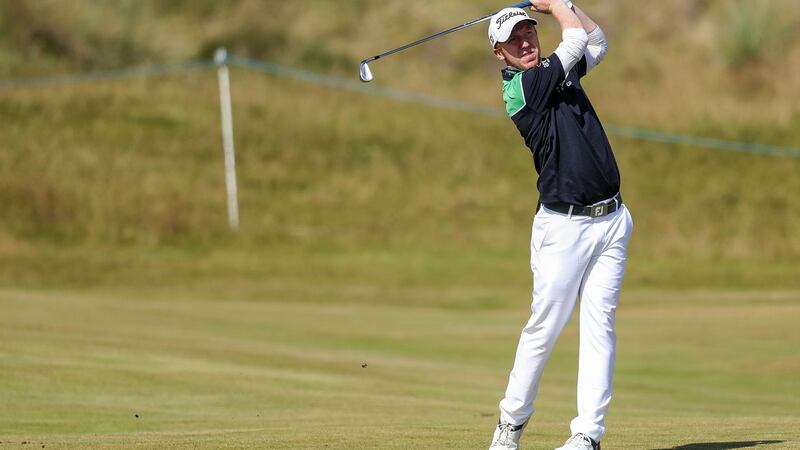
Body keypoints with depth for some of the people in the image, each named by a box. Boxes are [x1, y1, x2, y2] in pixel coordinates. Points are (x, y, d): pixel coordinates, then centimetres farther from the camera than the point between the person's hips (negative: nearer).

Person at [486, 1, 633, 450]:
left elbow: (597, 42, 28)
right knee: (545, 327, -5)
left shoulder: (557, 71, 14)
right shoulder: (520, 87, -10)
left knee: (600, 325, -1)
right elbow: (576, 39, -11)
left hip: (611, 220, 6)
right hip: (563, 225, -6)